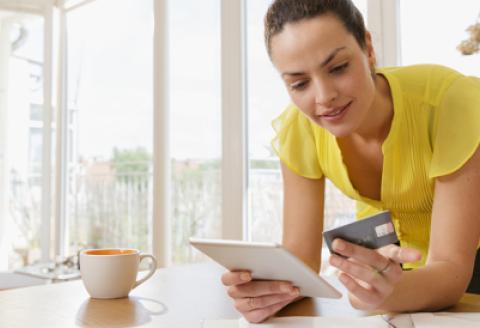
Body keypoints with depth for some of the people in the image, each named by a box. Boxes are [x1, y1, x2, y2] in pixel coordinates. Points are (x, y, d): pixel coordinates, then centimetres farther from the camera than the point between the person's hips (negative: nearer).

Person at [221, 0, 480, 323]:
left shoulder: (450, 100, -32)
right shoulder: (298, 129, -23)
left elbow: (452, 268, -31)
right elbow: (300, 256, -21)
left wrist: (389, 290, -51)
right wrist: (271, 285, -43)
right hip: (384, 249, 2)